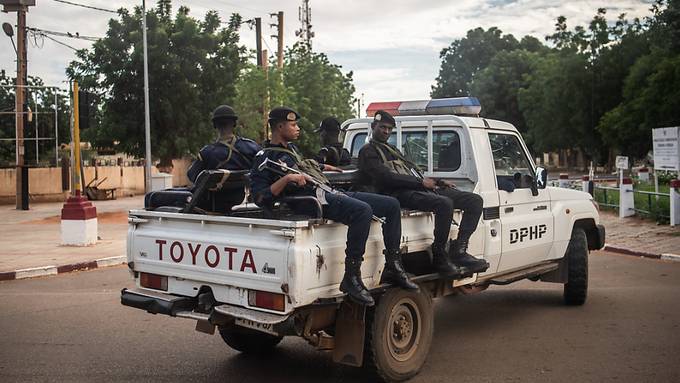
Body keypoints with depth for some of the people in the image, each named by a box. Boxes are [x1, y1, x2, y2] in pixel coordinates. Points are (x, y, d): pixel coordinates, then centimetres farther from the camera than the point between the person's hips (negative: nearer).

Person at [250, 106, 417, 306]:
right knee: (362, 210, -37)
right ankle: (351, 278, -33)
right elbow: (260, 198, -14)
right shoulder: (265, 158, -1)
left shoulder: (291, 148, 26)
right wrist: (286, 179, -22)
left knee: (392, 205, 1)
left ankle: (393, 268, 3)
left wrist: (323, 167, 44)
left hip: (331, 192, 10)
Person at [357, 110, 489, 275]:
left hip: (420, 187, 9)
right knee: (444, 203, -36)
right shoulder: (368, 151, 6)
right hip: (400, 193, -9)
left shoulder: (392, 149, 35)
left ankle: (459, 252, -14)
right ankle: (439, 256, -21)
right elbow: (386, 177, -11)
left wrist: (438, 181, 14)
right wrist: (421, 182, -13)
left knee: (475, 200, -4)